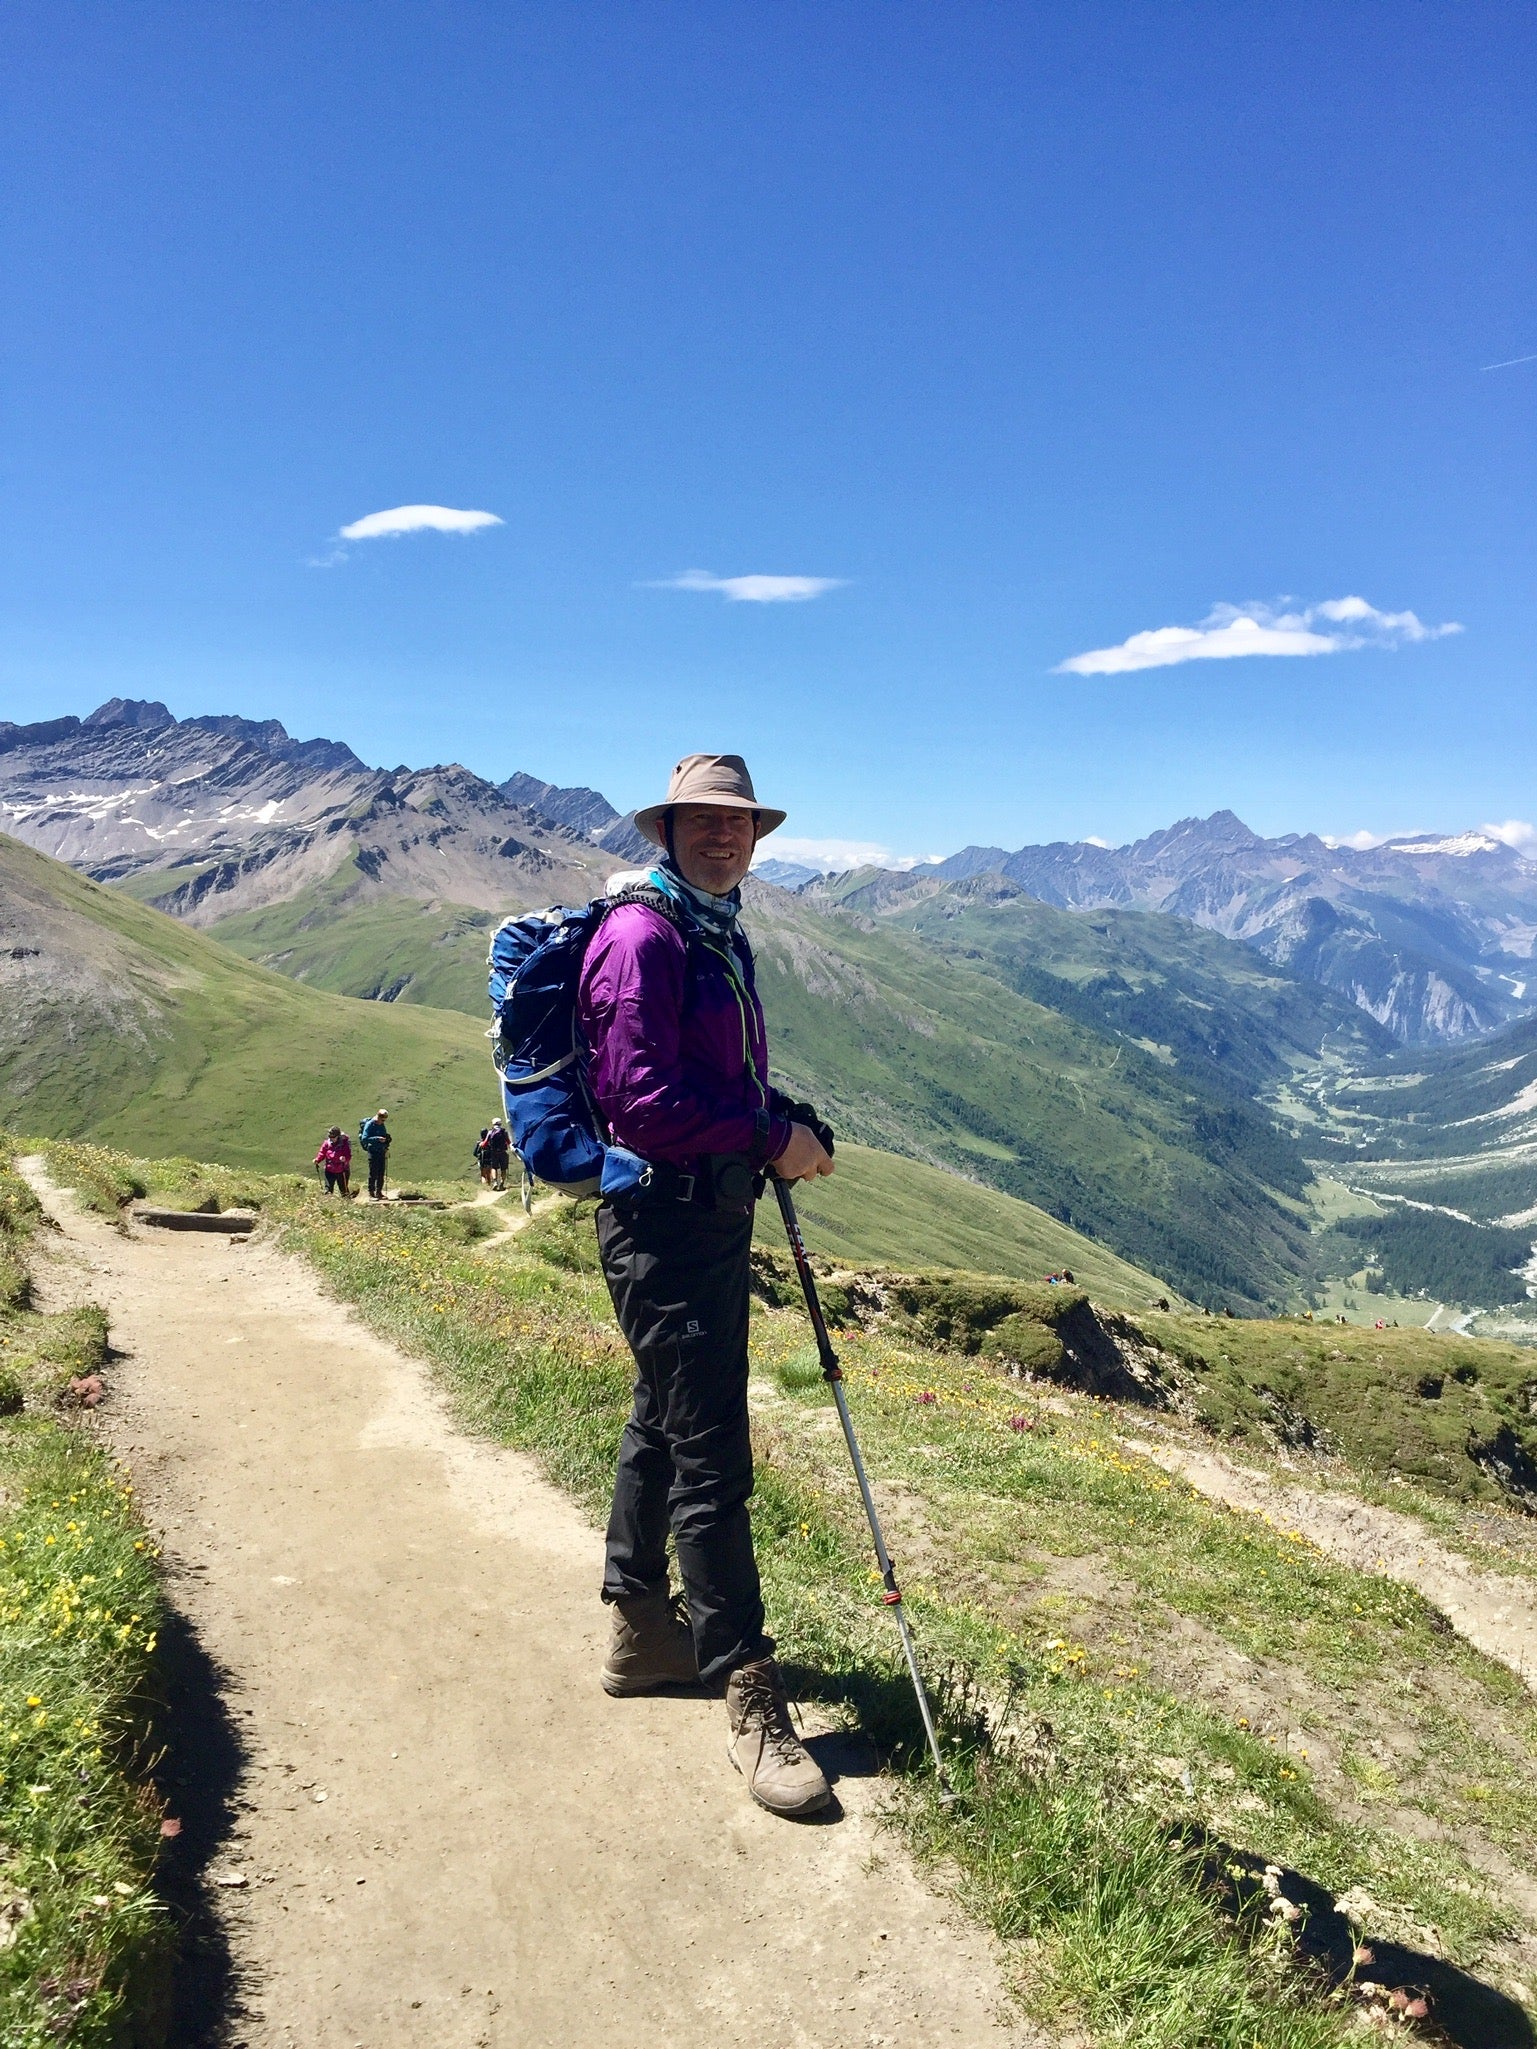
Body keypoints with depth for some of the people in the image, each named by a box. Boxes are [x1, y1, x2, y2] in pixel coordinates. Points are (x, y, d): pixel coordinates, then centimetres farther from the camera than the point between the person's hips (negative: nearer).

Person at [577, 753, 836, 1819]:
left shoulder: (721, 936, 15)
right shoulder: (642, 939, -15)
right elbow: (642, 1100, -23)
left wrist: (792, 1121, 3)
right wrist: (772, 1140, -16)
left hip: (716, 1214, 10)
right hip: (662, 1221, -10)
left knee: (664, 1424, 20)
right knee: (710, 1455, -5)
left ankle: (641, 1630, 36)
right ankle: (751, 1693, 6)